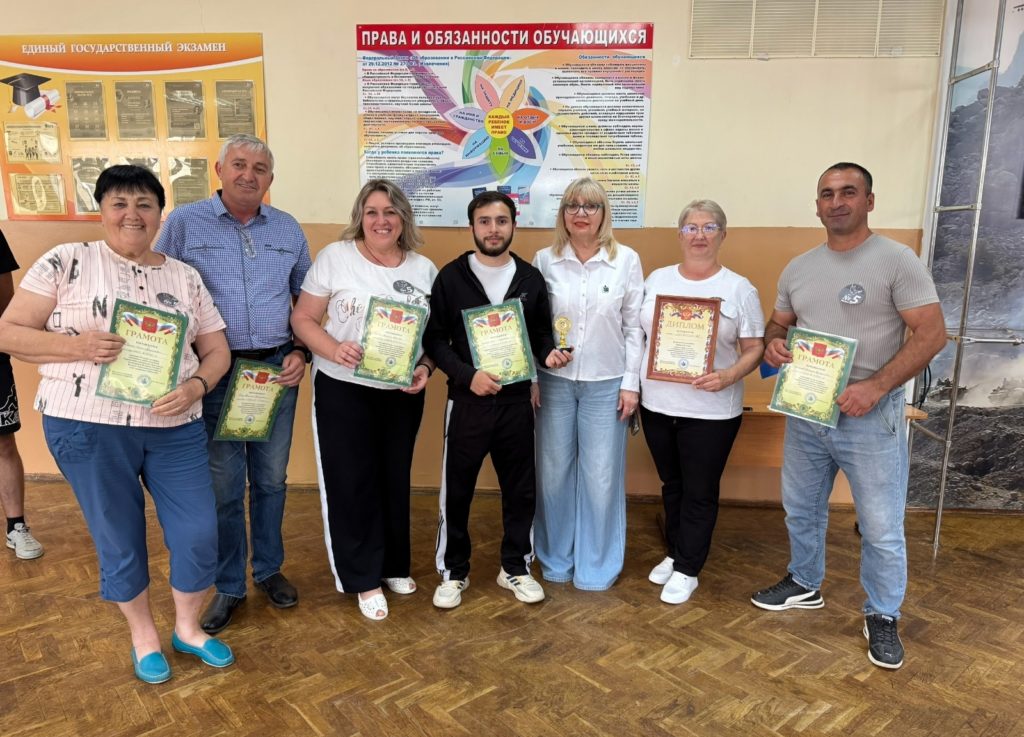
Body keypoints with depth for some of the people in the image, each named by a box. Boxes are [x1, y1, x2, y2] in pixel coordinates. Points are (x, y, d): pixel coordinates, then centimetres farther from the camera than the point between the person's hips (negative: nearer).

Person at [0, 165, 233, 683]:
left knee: (199, 533, 4)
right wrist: (75, 346, -18)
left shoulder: (184, 276, 8)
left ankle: (188, 627, 31)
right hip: (88, 426, -2)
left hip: (174, 427, 3)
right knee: (119, 539, 11)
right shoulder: (67, 261, -1)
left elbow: (216, 350, 9)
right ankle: (143, 636, 36)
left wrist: (196, 386, -11)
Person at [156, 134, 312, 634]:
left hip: (277, 370, 3)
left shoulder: (288, 230, 8)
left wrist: (302, 353, 0)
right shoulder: (184, 223, -2)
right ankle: (228, 586, 23)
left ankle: (269, 569, 32)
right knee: (223, 486, 5)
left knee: (271, 478, 14)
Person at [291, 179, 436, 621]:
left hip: (403, 391, 3)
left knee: (394, 478, 15)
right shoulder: (335, 257, -6)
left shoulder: (424, 268, 4)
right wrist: (333, 350, -23)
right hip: (343, 388, -3)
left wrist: (425, 368, -10)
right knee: (352, 481, 3)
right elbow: (303, 318, -6)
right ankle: (364, 579, 19)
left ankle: (394, 566, 34)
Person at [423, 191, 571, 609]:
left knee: (521, 488, 11)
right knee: (456, 490, 7)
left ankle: (515, 567, 30)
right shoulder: (451, 277, -3)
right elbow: (433, 339, -4)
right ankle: (453, 571, 25)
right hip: (467, 400, -2)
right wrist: (467, 374, -17)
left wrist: (548, 354, -9)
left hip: (517, 400, 3)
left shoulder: (531, 279, 4)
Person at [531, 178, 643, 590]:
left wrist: (631, 383, -3)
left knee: (601, 476, 5)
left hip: (606, 384, -1)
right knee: (553, 473, 9)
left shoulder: (627, 260, -1)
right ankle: (555, 559, 28)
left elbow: (634, 327, 1)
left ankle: (596, 566, 23)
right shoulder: (545, 260, 1)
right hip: (554, 381, 1)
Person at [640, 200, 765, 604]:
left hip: (711, 411, -3)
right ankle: (676, 553, 37)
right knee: (672, 485, 18)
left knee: (699, 493, 8)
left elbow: (754, 349, -5)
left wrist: (728, 376, -23)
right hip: (657, 404, 4)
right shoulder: (656, 280, 5)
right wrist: (632, 385, 2)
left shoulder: (739, 289, -5)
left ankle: (687, 569, 23)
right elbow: (638, 333, 10)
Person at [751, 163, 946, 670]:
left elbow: (932, 333, -13)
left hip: (869, 416, -5)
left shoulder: (897, 260, -9)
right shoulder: (798, 268, 8)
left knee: (881, 528, 5)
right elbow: (779, 323, 17)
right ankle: (805, 584, 41)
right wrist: (773, 343, -9)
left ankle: (882, 617, 26)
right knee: (801, 509, 19)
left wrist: (874, 387, -23)